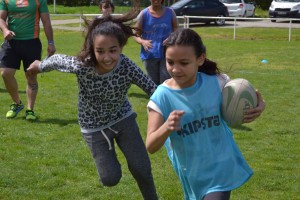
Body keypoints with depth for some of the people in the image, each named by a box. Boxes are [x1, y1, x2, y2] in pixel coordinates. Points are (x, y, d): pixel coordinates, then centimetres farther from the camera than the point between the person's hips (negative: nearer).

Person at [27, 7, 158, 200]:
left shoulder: (127, 67, -30)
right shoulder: (81, 66, -31)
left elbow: (154, 89, -21)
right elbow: (57, 59, -10)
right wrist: (39, 65, 10)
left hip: (123, 118, 1)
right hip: (95, 126, -1)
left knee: (142, 169, -1)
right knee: (110, 179, -1)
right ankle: (108, 159, 36)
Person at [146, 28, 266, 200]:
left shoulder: (217, 83, -15)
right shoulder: (162, 97, -17)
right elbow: (151, 147, -18)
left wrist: (258, 107, -20)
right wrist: (166, 128, -38)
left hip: (221, 170, -1)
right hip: (192, 175, 1)